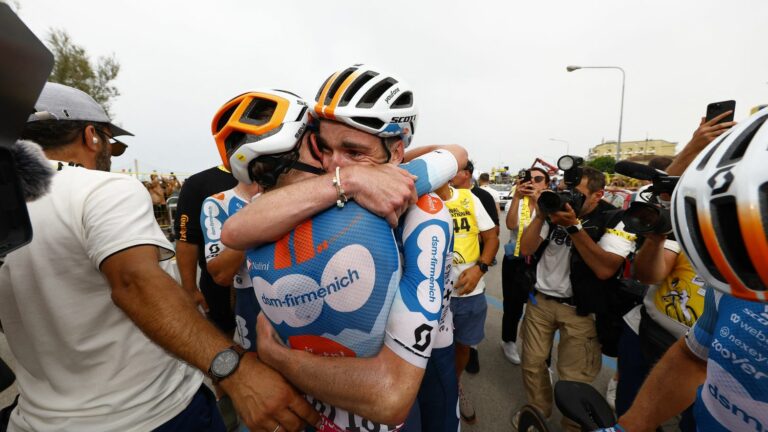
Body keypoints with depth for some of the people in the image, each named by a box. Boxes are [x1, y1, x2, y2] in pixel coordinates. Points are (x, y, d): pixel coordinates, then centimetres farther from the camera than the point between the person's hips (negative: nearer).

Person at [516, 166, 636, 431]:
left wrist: (574, 226, -27)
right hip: (539, 300, 4)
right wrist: (540, 216, -15)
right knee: (533, 363, 12)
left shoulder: (616, 221, -8)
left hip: (580, 310, -3)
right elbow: (526, 249, -3)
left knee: (573, 377, 4)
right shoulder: (556, 209, 2)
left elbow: (605, 269, -22)